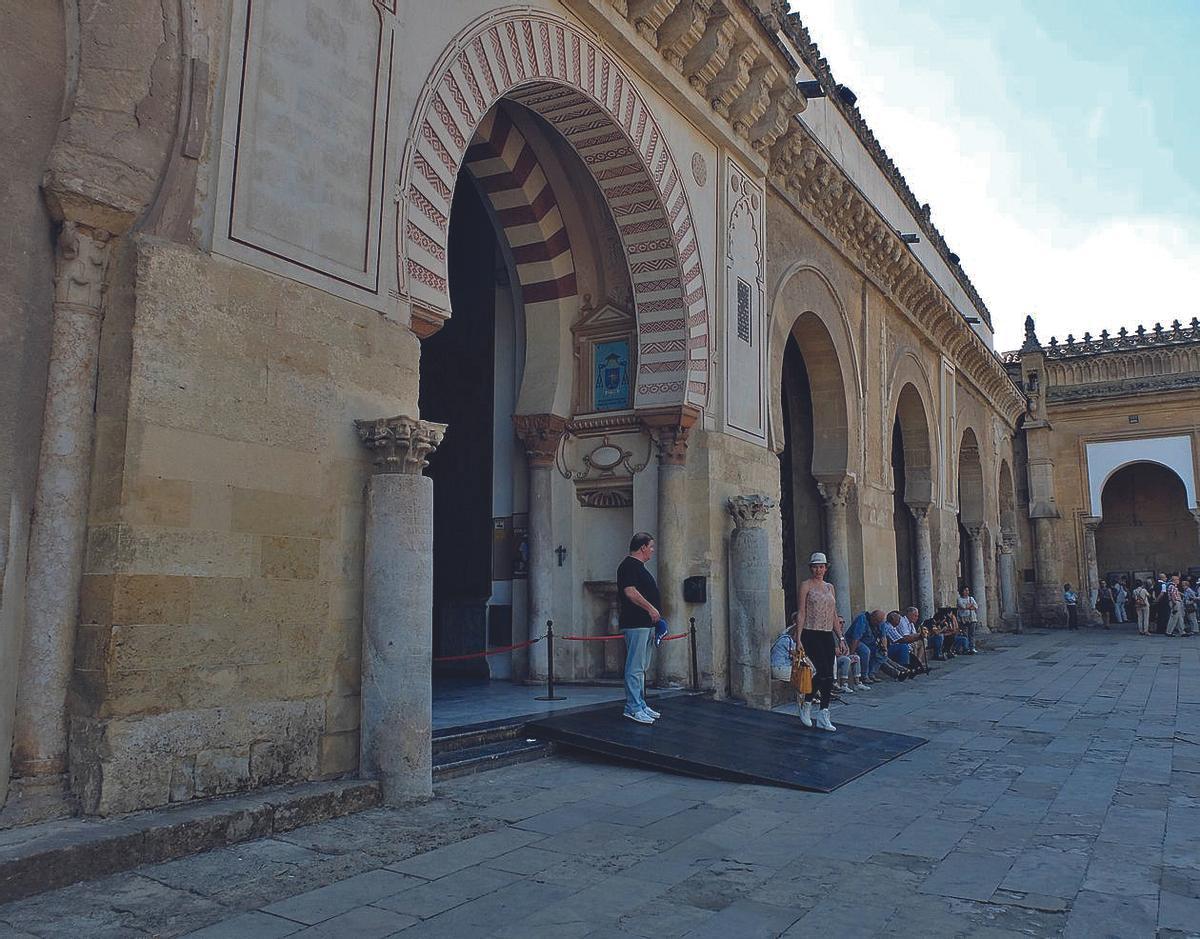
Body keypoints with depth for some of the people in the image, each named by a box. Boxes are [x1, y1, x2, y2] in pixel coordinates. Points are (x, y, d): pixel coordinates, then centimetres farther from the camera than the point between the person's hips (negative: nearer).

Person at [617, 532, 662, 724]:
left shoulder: (639, 566, 21)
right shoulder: (629, 565, -11)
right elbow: (630, 592, -22)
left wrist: (655, 618, 22)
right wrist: (651, 609, -18)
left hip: (646, 624, 11)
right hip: (635, 624, -11)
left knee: (641, 668, 13)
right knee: (635, 668, -8)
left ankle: (640, 705, 19)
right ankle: (633, 708, -6)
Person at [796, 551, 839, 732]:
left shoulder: (830, 587, 15)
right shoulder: (806, 586, -2)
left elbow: (834, 615, 18)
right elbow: (801, 613, -7)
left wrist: (840, 637, 13)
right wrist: (799, 639, -13)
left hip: (828, 636, 6)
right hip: (811, 634, -6)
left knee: (829, 676, 2)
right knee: (823, 672, -14)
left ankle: (823, 715, 9)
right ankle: (806, 705, 7)